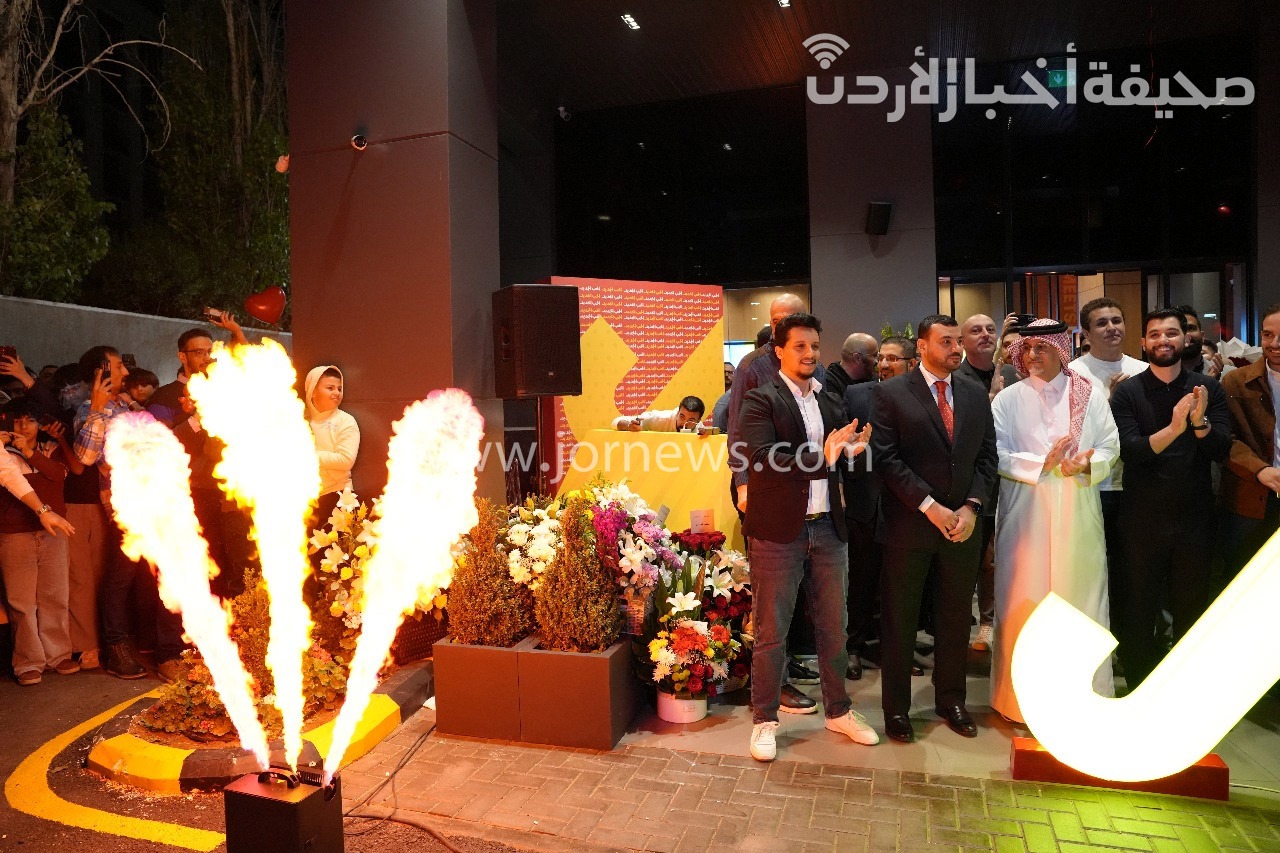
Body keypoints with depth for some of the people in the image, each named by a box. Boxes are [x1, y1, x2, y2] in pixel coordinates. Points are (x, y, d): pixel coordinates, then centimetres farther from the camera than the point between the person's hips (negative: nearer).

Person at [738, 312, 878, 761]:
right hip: (779, 531, -6)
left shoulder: (829, 400, 11)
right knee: (772, 631, 5)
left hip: (828, 529, 6)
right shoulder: (761, 400, -7)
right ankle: (764, 720, 21)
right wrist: (823, 458, -27)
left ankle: (838, 710, 35)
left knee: (832, 626, 17)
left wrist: (850, 451, -11)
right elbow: (764, 458, -21)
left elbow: (838, 460, 11)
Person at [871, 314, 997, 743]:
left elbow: (986, 457, 9)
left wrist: (971, 507, -6)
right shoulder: (891, 394, -6)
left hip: (963, 523, 5)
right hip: (908, 525, -4)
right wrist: (930, 506, -16)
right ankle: (896, 707, 20)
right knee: (899, 619, 5)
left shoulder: (976, 394, 10)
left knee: (956, 618, 15)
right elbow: (886, 458, -12)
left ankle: (951, 699, 32)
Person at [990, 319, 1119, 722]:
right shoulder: (1008, 399, 2)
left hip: (1078, 512, 1)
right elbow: (997, 454, -5)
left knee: (1081, 596, 6)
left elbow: (1110, 446, 4)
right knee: (1025, 600, 2)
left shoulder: (1090, 394, 6)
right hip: (1026, 513, -1)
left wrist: (1086, 464, -15)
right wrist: (1042, 463, -16)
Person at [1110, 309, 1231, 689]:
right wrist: (1173, 429, -32)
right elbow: (1129, 451, -16)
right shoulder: (1127, 392, -5)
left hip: (1194, 516, 2)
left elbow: (1222, 451, -6)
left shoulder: (1208, 389, 2)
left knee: (1192, 605, 14)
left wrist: (1199, 422, -25)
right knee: (1139, 606, 9)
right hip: (1143, 518, -2)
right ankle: (1140, 687, 26)